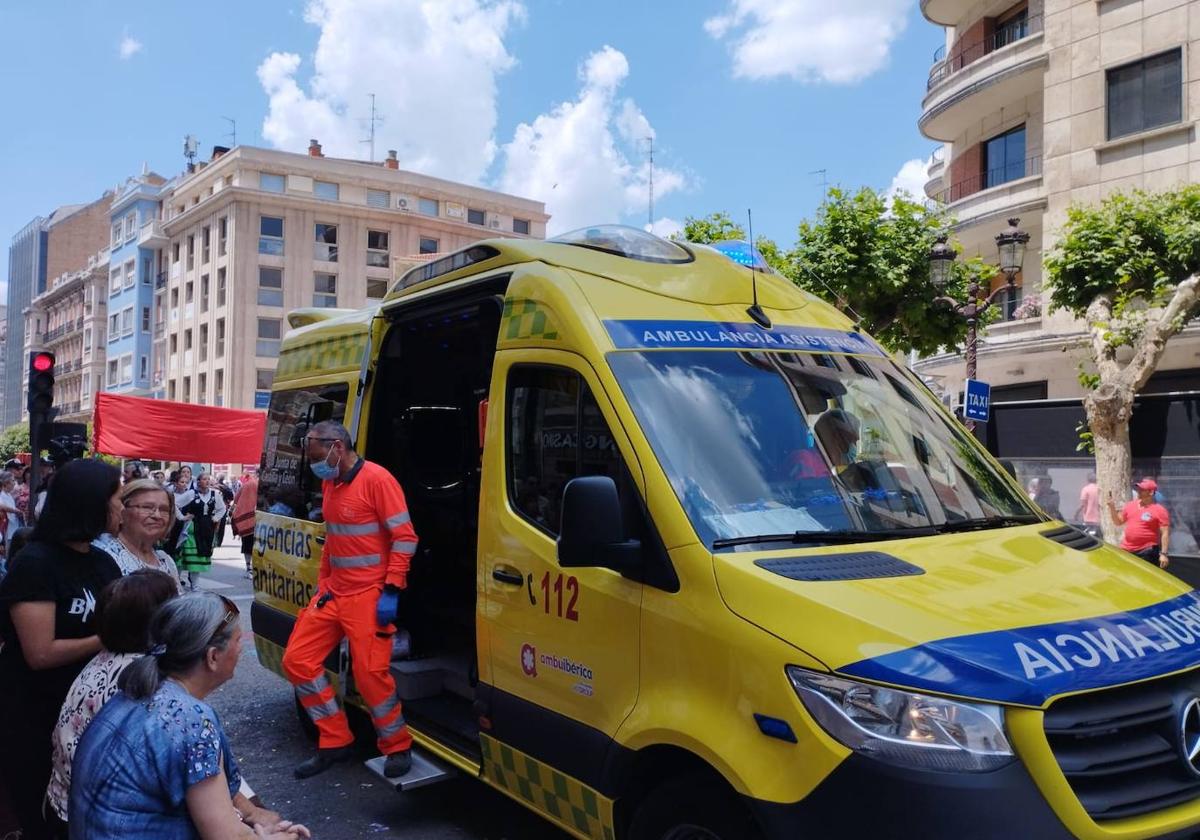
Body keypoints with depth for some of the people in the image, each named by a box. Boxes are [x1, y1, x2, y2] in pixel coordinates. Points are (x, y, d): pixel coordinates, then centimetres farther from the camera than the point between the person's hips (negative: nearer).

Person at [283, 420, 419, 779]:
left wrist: (391, 592, -19)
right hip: (334, 593, 9)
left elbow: (405, 537, -16)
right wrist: (322, 583, 16)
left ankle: (398, 747, 14)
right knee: (297, 660, 6)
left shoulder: (376, 479, -14)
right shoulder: (330, 484, 12)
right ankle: (335, 742, 18)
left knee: (370, 673, -9)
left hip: (369, 596, -9)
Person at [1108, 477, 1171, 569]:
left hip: (1147, 552, -5)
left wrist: (1163, 553, -16)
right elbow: (1119, 521, 17)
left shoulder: (1159, 510, -8)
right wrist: (1112, 508, 0)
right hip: (1126, 550, 6)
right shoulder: (1130, 505, 10)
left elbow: (1165, 533, -10)